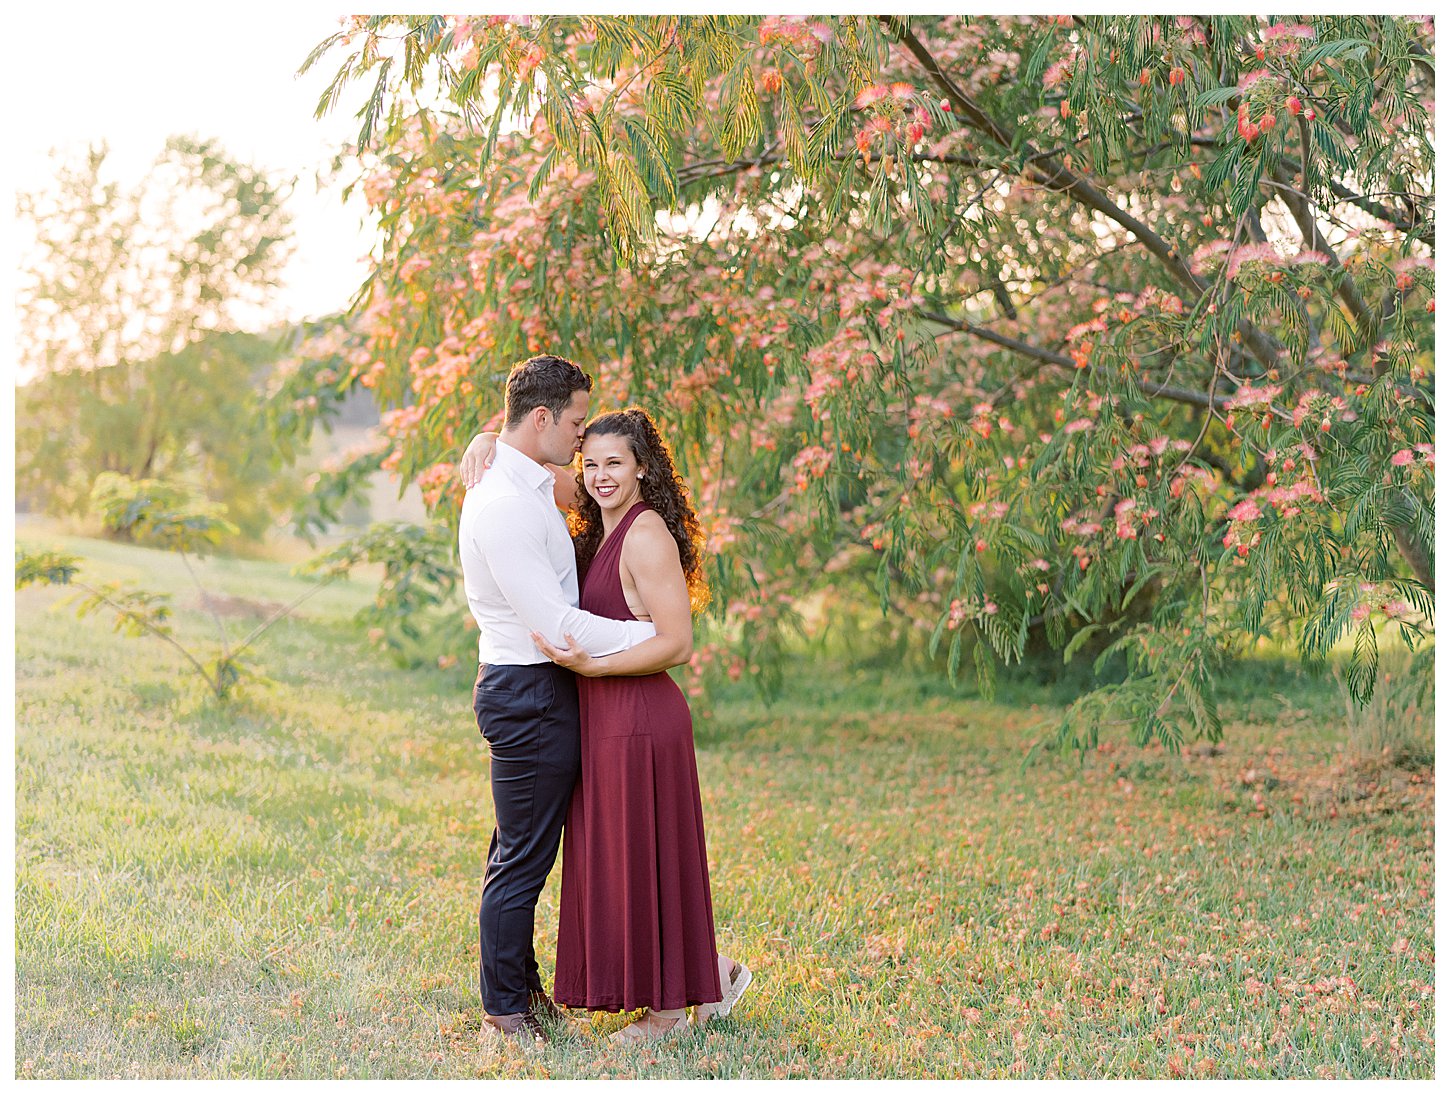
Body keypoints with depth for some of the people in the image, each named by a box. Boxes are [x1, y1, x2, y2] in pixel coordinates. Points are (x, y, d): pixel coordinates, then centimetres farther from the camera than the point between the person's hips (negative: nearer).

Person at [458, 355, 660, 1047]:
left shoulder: (528, 488, 12)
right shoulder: (504, 506, -22)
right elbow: (556, 624, -24)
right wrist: (651, 633, -15)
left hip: (534, 688, 10)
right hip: (529, 693, -10)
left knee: (521, 851, 19)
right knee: (522, 857, 0)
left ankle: (522, 986, 32)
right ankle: (505, 1010, 11)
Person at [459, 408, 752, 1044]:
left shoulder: (646, 534, -16)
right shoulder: (598, 526, 9)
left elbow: (677, 645, -20)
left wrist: (590, 664, -25)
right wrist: (487, 441, 0)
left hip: (639, 719, -9)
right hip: (605, 718, 9)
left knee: (644, 860, 2)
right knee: (622, 860, 16)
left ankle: (669, 1007, 16)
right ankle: (712, 972, 28)